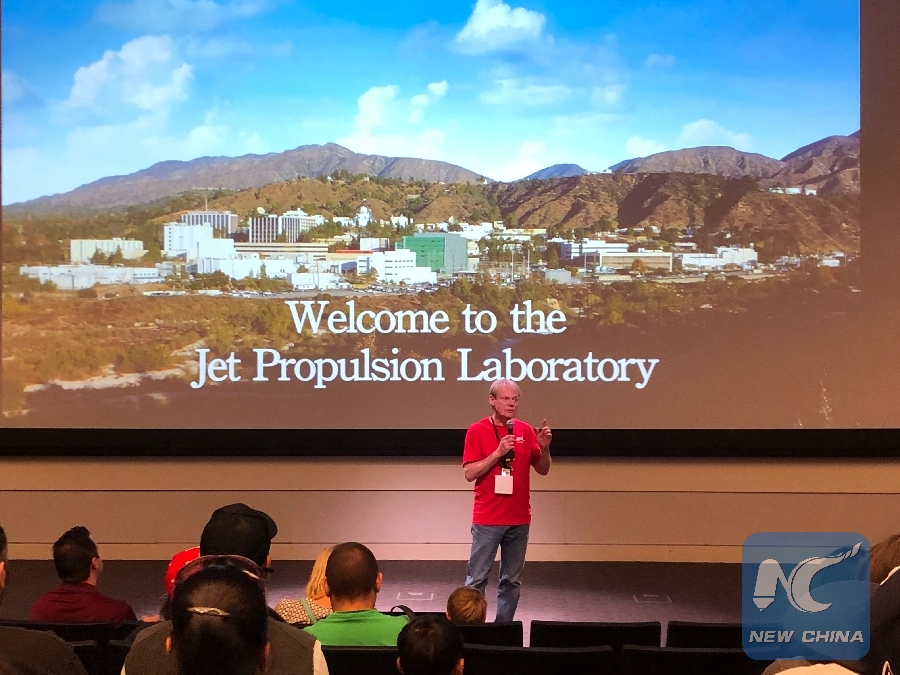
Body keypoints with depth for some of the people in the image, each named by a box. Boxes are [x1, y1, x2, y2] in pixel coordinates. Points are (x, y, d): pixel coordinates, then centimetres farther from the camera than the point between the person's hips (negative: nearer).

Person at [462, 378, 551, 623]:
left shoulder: (526, 430, 7)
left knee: (512, 580, 9)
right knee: (477, 579, -2)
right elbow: (469, 473, -10)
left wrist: (544, 448, -9)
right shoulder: (477, 431, -4)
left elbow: (542, 469, 10)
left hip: (519, 519, 4)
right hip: (487, 519, -4)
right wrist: (498, 453, -19)